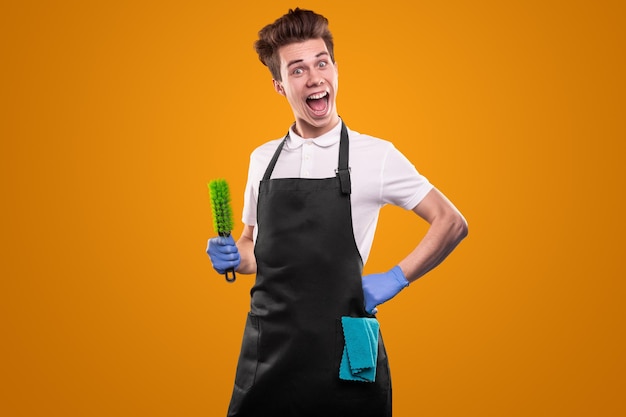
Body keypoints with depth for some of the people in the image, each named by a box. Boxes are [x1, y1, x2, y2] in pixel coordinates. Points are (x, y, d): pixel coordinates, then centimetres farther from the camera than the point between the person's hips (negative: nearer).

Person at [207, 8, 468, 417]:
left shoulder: (375, 155, -5)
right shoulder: (262, 159, 7)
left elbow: (452, 223, 0)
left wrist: (395, 279, -7)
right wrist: (232, 257, -2)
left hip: (343, 350, -3)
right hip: (267, 351, 3)